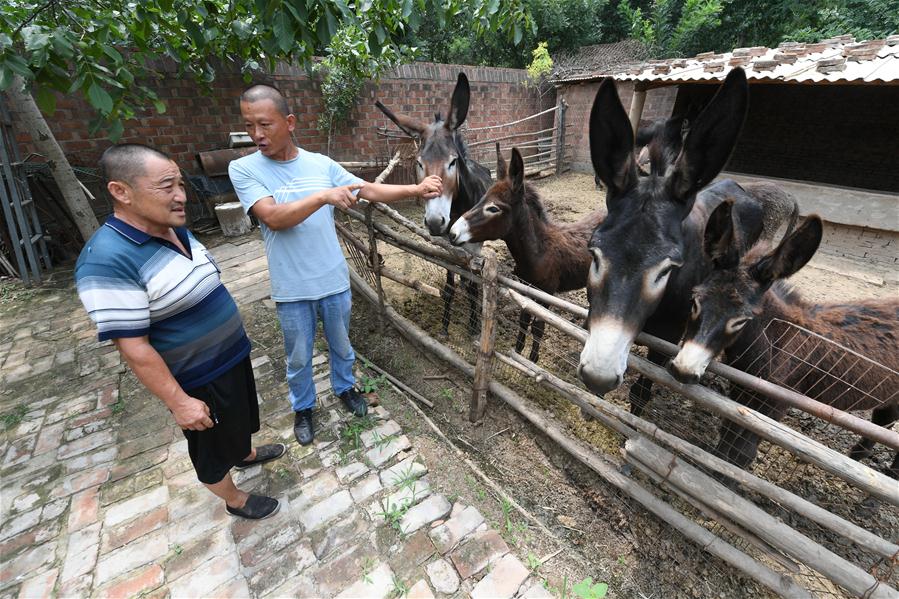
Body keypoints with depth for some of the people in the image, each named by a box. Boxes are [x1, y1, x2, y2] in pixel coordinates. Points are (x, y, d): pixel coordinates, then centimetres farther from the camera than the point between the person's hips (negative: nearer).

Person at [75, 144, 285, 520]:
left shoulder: (176, 231, -1)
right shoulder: (109, 259, -28)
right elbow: (134, 348, -25)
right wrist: (180, 401, -20)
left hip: (232, 354, 8)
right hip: (199, 379, -8)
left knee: (239, 418, 31)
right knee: (213, 445, 17)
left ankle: (246, 454, 58)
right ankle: (234, 500, 41)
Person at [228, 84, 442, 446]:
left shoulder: (322, 164, -2)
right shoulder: (243, 169, -9)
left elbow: (371, 191, -3)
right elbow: (272, 218, -22)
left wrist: (416, 189, -15)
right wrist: (324, 196, -32)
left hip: (334, 280, 2)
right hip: (292, 290, -1)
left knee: (340, 344, 22)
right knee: (298, 357, 17)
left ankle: (344, 388, 49)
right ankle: (302, 407, 43)